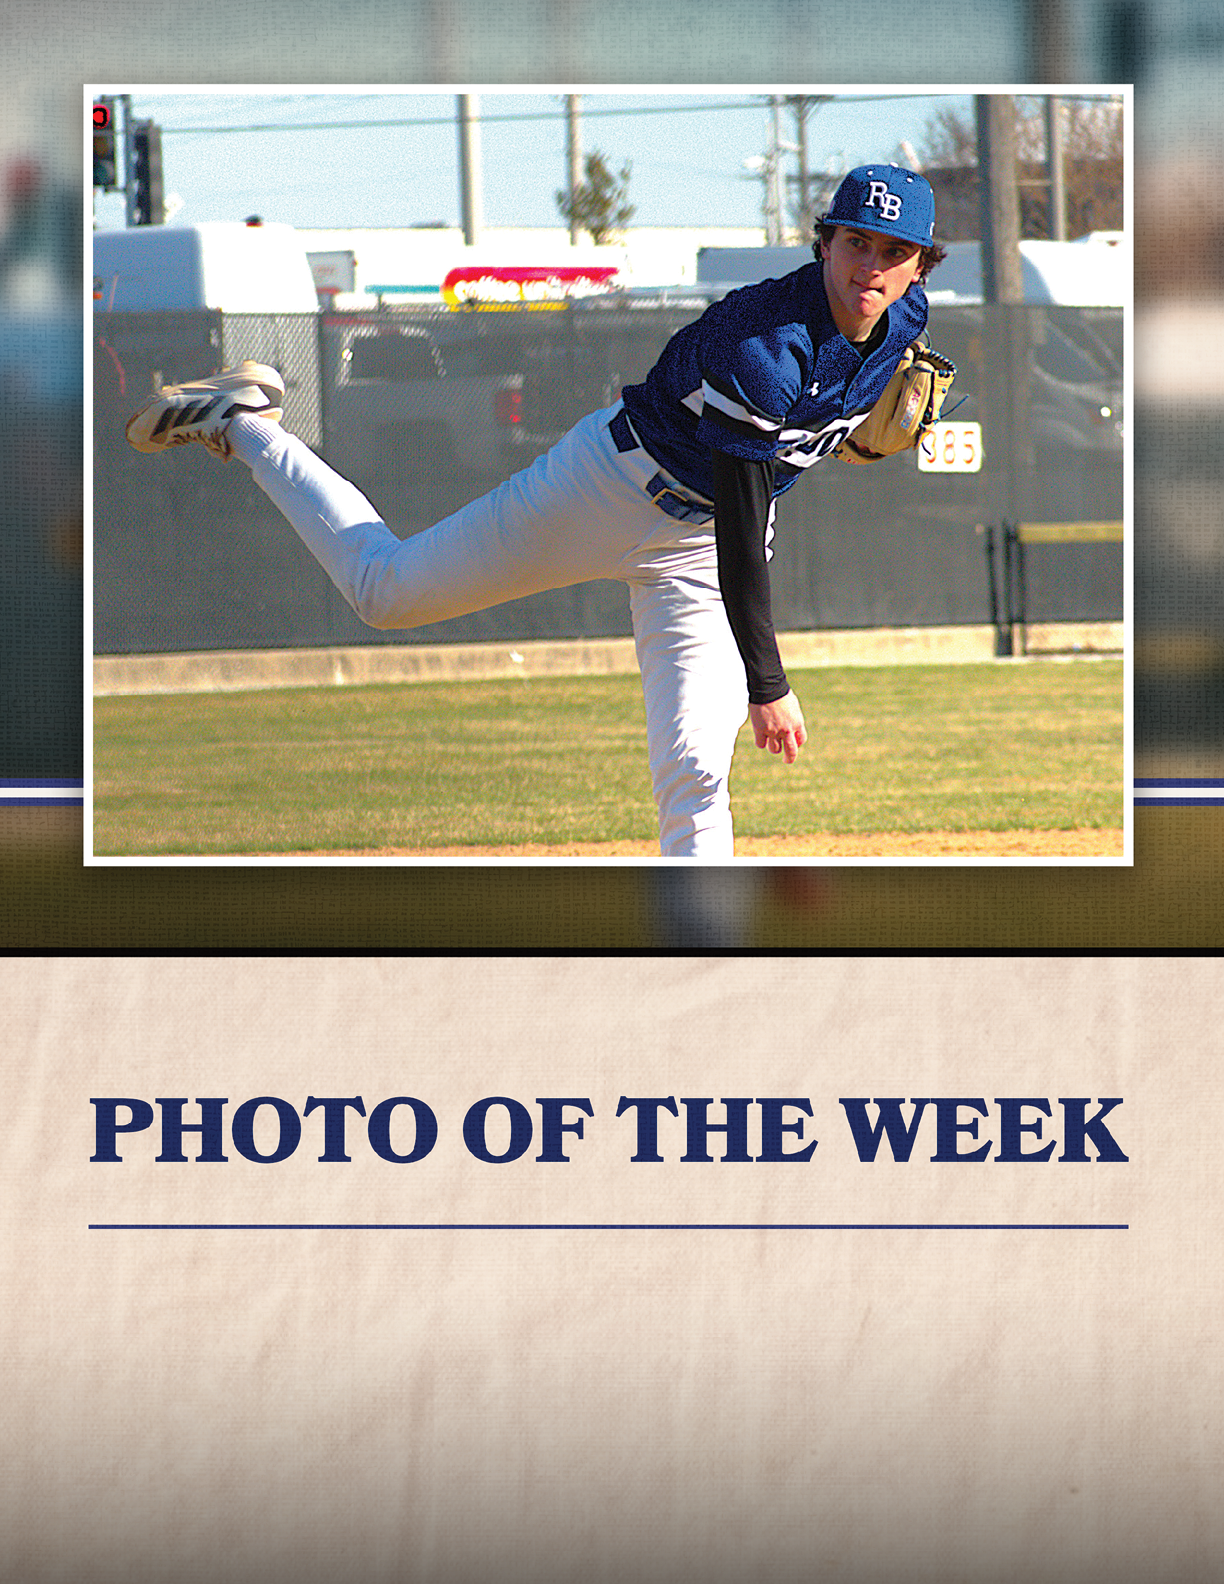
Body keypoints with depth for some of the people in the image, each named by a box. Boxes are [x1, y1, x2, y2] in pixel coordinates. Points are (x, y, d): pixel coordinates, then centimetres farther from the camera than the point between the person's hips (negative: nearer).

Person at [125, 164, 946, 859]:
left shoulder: (904, 320, -11)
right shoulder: (761, 349, -34)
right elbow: (742, 532, -33)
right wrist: (767, 685, -32)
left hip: (695, 550, 5)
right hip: (614, 483, -5)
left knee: (695, 771, -8)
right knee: (385, 589, 8)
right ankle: (244, 422, 26)